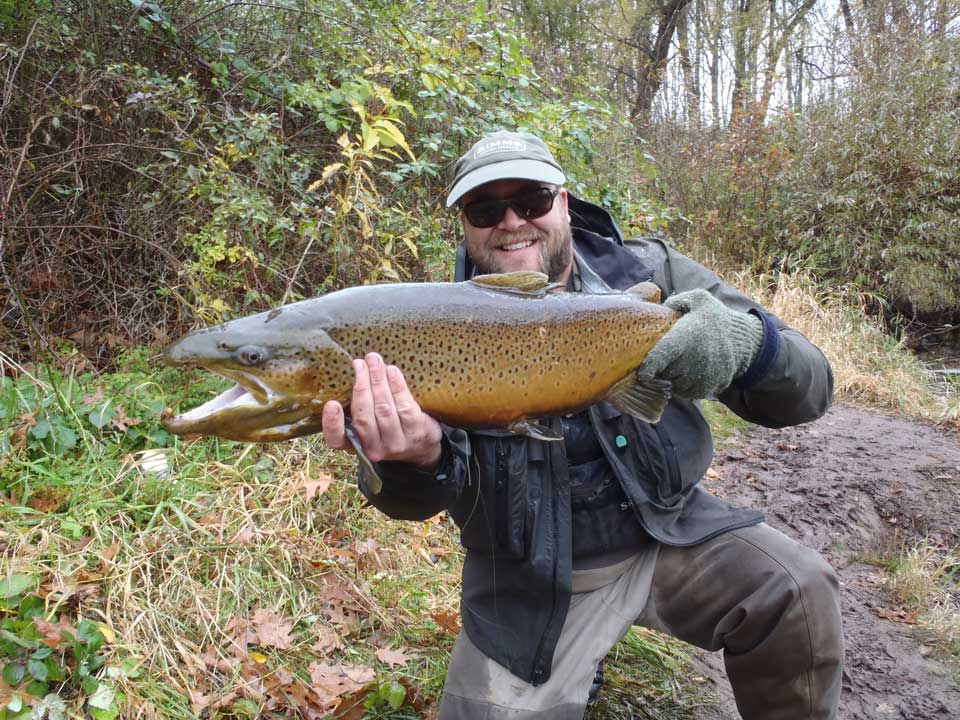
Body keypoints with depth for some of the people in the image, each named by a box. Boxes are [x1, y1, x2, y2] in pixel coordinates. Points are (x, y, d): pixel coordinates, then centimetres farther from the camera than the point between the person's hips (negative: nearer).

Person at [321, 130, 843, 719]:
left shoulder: (647, 273, -6)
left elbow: (807, 394, -9)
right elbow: (428, 495, -19)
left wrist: (749, 340, -33)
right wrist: (417, 460, -44)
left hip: (669, 534, 1)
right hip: (531, 580, 0)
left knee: (799, 593, -20)